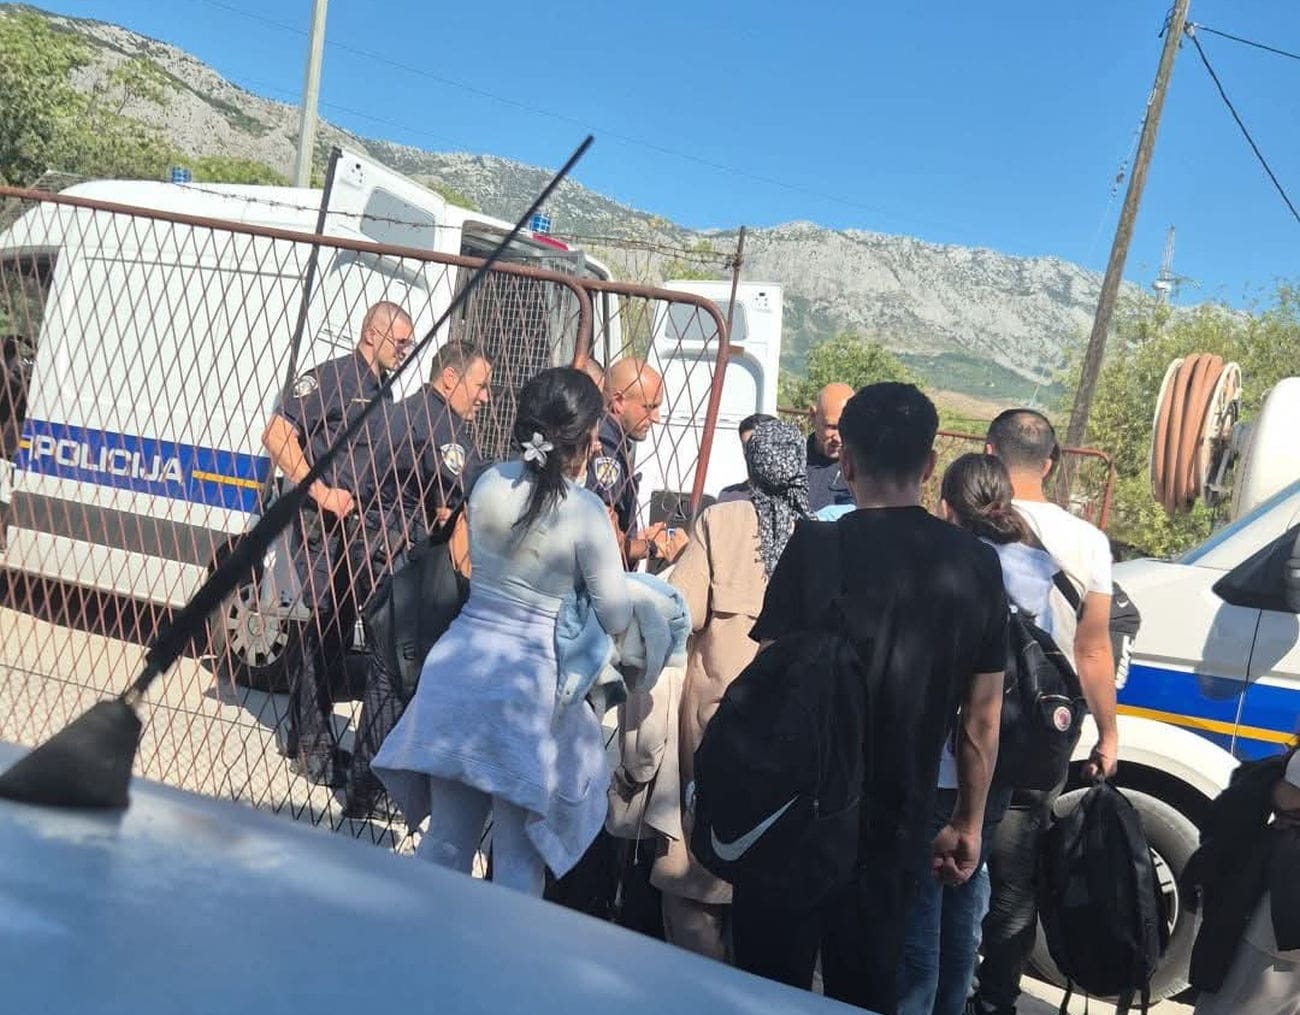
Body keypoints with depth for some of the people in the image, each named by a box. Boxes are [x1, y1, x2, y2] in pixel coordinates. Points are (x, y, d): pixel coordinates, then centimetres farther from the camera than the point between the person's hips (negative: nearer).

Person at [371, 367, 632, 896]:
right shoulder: (585, 511, -12)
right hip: (524, 682, -5)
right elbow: (616, 618, -6)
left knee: (445, 841, 17)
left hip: (456, 668, 5)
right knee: (518, 860, 8)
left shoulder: (489, 483, 1)